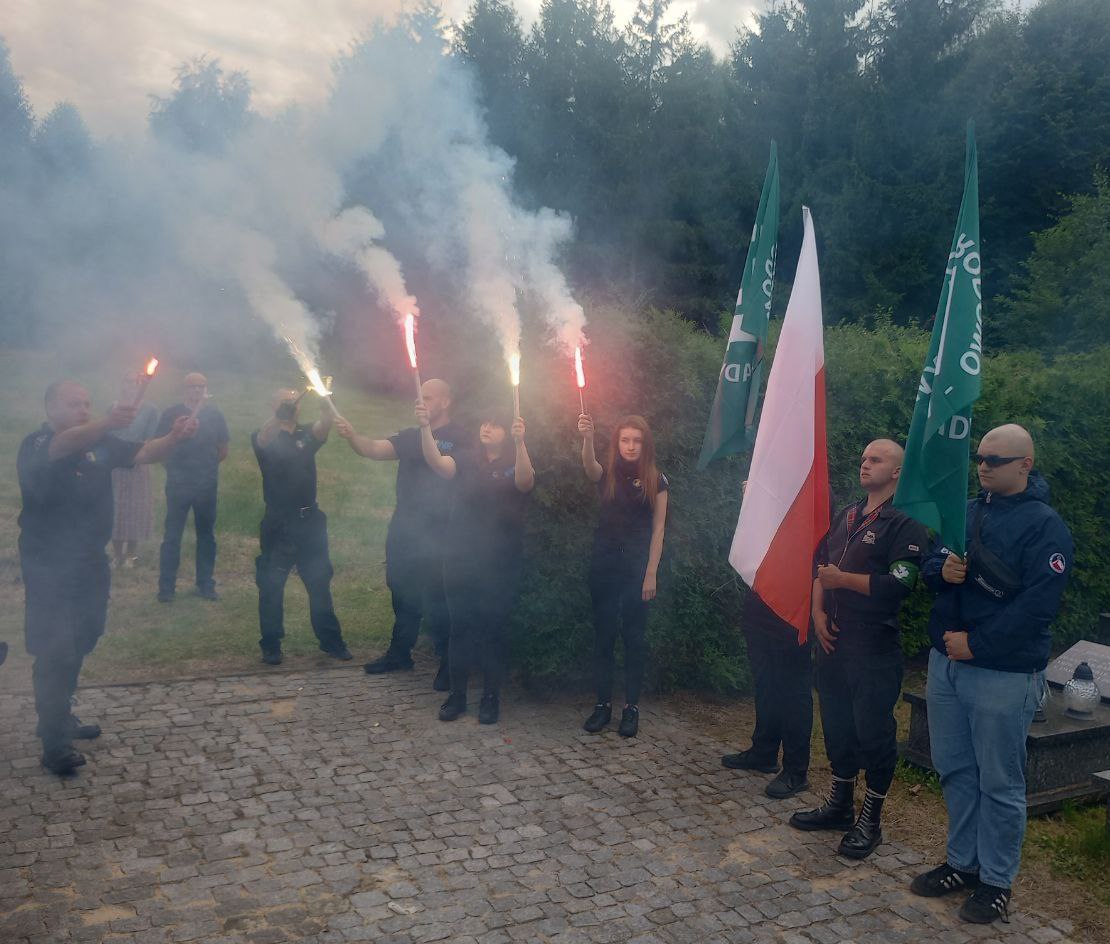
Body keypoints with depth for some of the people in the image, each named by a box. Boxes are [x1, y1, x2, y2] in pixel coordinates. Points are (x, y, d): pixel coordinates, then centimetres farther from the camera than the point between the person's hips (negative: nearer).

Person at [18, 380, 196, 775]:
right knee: (55, 653, -5)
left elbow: (144, 453, -3)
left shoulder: (100, 443, 5)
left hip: (90, 563, 7)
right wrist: (107, 424, -56)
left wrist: (173, 437, -26)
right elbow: (64, 445, -36)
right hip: (49, 568, -6)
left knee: (79, 645, 17)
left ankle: (60, 718, 34)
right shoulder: (36, 446, -14)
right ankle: (55, 745, 2)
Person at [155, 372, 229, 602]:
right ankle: (166, 587, 5)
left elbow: (223, 451, 10)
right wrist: (174, 467, 1)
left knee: (206, 535, 9)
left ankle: (205, 584, 17)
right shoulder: (172, 414, -3)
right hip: (178, 484, -2)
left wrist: (207, 465, 8)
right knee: (172, 535, -2)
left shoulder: (215, 415, 4)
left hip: (207, 485, 2)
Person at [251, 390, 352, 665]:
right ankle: (270, 645, 13)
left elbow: (328, 421, -12)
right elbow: (264, 439, -25)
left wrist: (323, 398, -35)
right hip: (278, 523, -3)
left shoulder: (307, 435, 9)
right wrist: (281, 413, -43)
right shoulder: (265, 437, 1)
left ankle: (331, 640, 18)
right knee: (271, 586, 2)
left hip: (310, 521, 3)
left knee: (320, 583, 9)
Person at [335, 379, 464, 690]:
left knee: (434, 600, -4)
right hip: (403, 529, 7)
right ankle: (399, 653, 31)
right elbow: (375, 449, -1)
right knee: (402, 593, 17)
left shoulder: (458, 437, -6)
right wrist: (351, 436, -16)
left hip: (435, 534, -7)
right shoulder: (411, 436, 12)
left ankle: (449, 663, 9)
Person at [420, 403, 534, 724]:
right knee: (461, 627, 7)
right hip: (460, 561, 2)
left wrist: (520, 443, -39)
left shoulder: (515, 465, -1)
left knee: (494, 629, 5)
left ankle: (491, 698, 16)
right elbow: (438, 463, -14)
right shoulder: (467, 460, 5)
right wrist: (425, 427, -30)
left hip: (499, 564, -2)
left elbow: (525, 482, -24)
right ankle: (457, 695, 17)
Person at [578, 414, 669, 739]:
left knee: (634, 637, 4)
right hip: (604, 563, 1)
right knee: (603, 635, 6)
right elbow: (589, 466, -24)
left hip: (637, 565, -1)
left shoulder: (656, 480, 0)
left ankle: (632, 706, 13)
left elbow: (658, 529, -1)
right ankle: (603, 703, 15)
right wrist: (587, 438, -44)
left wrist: (651, 574, -6)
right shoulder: (607, 474, 1)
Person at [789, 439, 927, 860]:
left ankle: (871, 819, 16)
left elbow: (899, 585, -20)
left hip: (875, 647, -7)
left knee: (873, 730, 2)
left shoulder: (905, 524, -9)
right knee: (837, 723, 16)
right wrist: (818, 612, 0)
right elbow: (820, 565, 14)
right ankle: (840, 803, 31)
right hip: (834, 638, 7)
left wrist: (843, 579, -14)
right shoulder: (847, 516, 14)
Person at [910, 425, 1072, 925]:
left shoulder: (1045, 525, -11)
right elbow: (929, 565, 14)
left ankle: (996, 882, 19)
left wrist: (976, 644, -19)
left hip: (1004, 674, -7)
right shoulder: (965, 512, 10)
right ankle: (962, 862, 31)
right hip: (945, 663, 7)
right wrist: (941, 570, -10)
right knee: (954, 770, 15)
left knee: (999, 783, 5)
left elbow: (1037, 605, -18)